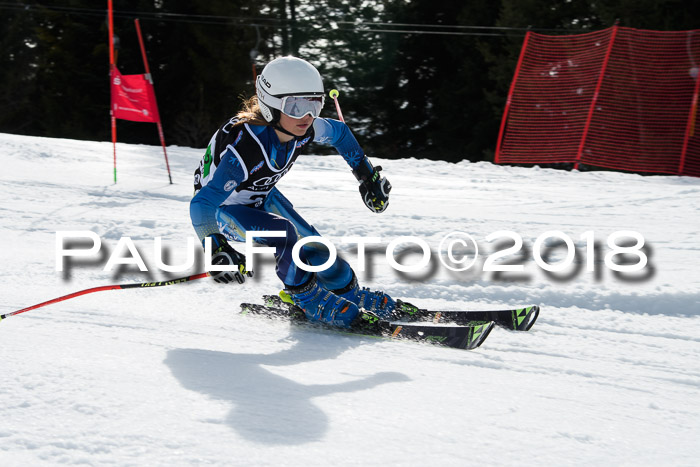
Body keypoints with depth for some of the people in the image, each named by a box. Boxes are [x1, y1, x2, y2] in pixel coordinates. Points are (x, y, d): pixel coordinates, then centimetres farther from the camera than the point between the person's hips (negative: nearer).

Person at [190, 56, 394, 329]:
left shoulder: (304, 129, -22)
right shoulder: (245, 148, -43)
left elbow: (340, 133, 3)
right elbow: (202, 203, -47)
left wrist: (368, 176, 5)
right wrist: (216, 250, -61)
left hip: (261, 196, 6)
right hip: (221, 206, -6)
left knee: (315, 249, 0)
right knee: (282, 232, -29)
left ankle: (350, 293, 28)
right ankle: (308, 298, -5)